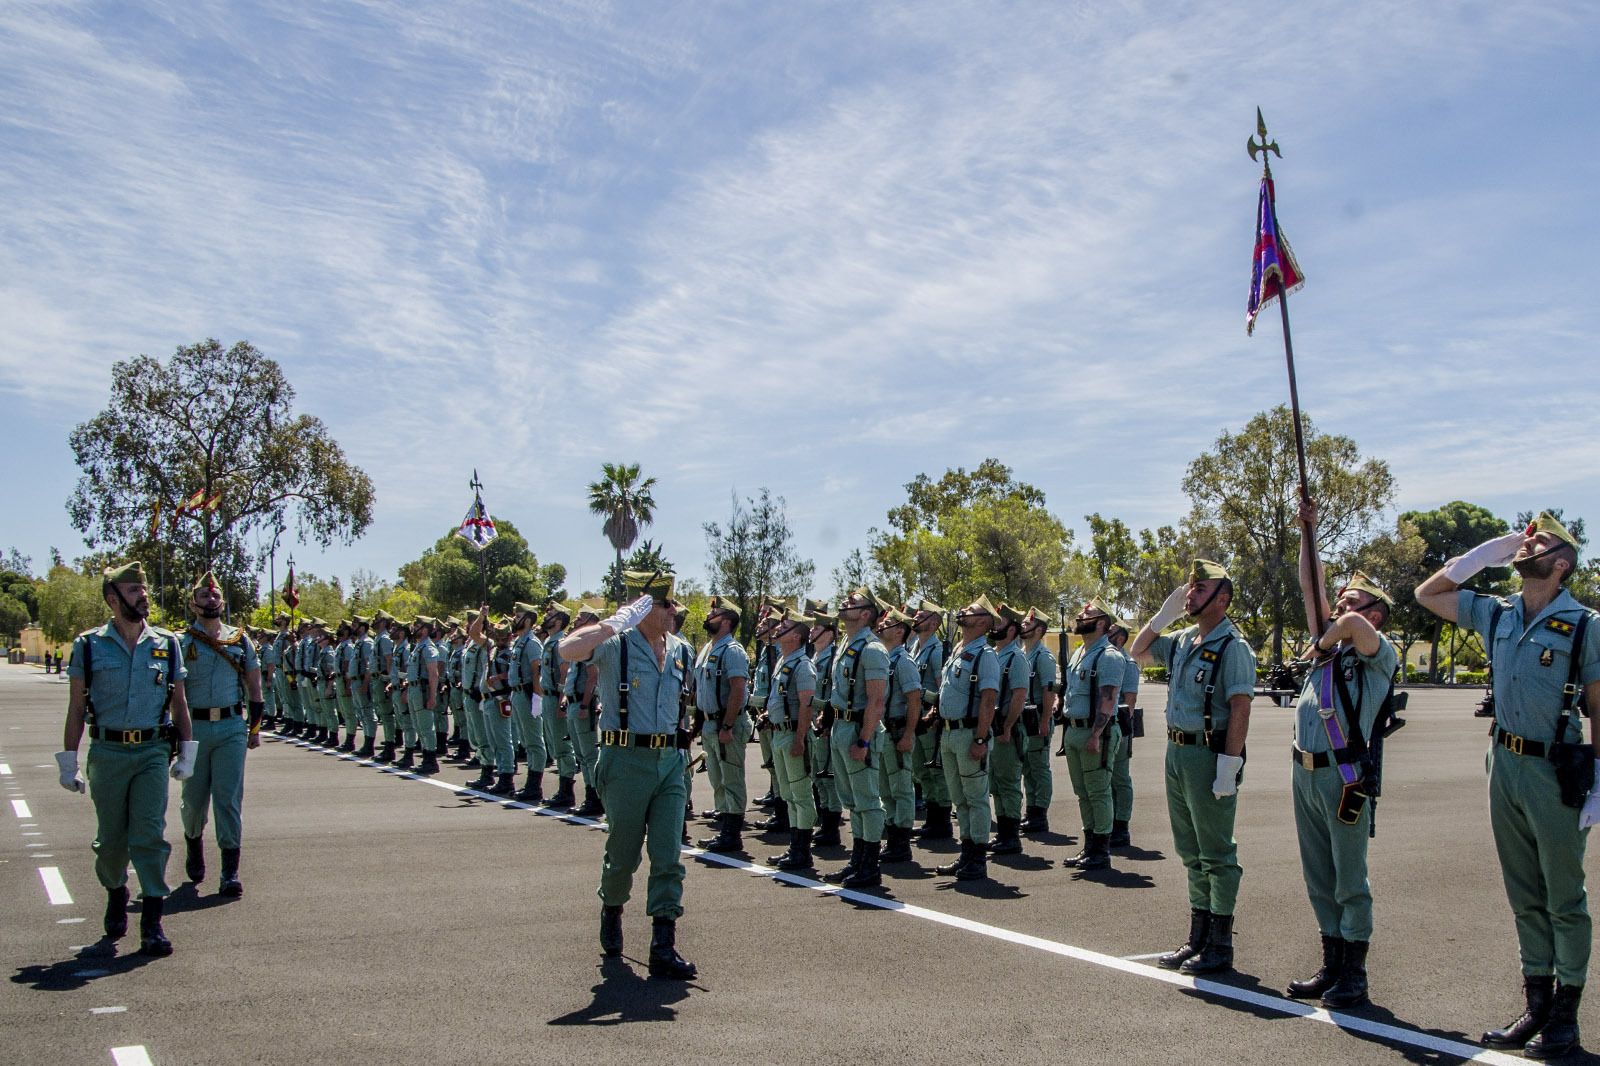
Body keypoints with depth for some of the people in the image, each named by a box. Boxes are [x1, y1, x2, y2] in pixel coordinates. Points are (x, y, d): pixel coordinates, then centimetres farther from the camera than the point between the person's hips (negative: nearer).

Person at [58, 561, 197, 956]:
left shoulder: (167, 644, 6)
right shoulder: (89, 646, 1)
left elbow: (179, 703, 11)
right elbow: (76, 708, 4)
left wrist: (187, 753, 7)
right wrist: (68, 762, 1)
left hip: (153, 752, 0)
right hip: (107, 753, 0)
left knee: (150, 836, -6)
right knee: (111, 840, 9)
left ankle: (152, 922, -3)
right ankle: (115, 894, 37)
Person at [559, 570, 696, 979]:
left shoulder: (680, 651, 11)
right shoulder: (616, 644, -8)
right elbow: (568, 650, -28)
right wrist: (615, 622, -23)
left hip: (671, 761, 4)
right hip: (627, 761, -4)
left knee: (669, 857, -3)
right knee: (623, 853, 10)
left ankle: (664, 948, 0)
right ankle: (611, 911, 40)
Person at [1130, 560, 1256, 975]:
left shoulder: (1232, 647, -13)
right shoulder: (1181, 641, 11)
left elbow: (1240, 711, -19)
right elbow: (1138, 652, 25)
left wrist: (1228, 768, -23)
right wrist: (1164, 614, 12)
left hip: (1209, 755, -9)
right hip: (1176, 751, 9)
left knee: (1216, 855, 1)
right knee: (1191, 853, 15)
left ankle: (1220, 945, 10)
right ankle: (1198, 937, 26)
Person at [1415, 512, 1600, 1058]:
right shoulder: (1496, 614, 7)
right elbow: (1428, 593, 17)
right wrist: (1485, 553, 7)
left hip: (1556, 772, -5)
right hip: (1505, 766, 5)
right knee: (1525, 896, 13)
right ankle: (1537, 1004, 24)